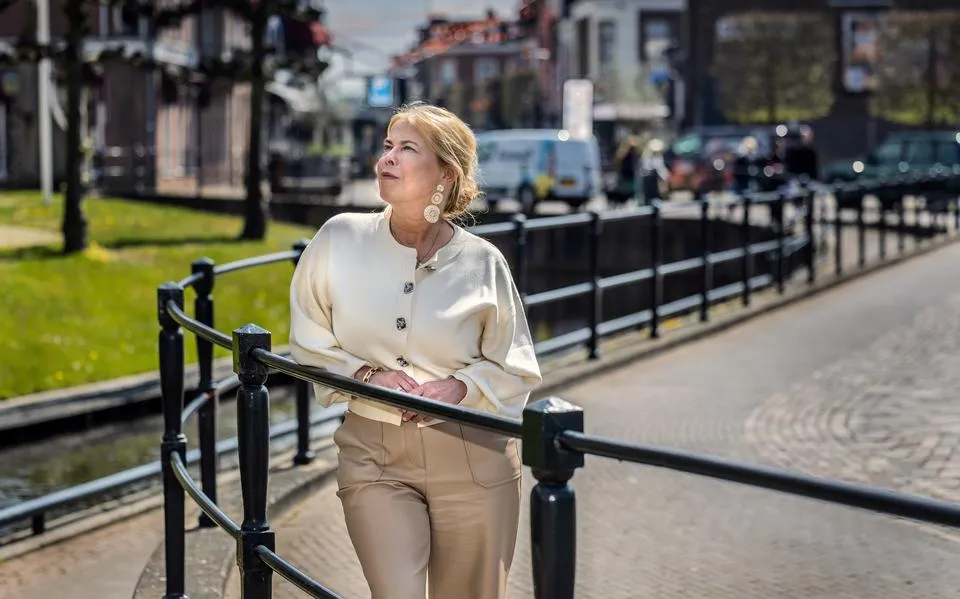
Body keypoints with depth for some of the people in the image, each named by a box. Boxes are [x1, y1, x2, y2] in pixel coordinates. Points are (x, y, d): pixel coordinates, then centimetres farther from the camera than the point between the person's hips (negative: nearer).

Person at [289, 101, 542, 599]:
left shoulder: (482, 263, -5)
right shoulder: (340, 239, -4)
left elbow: (516, 370, 5)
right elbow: (309, 346, 6)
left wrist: (460, 386, -13)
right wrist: (366, 375, -10)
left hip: (471, 455, 0)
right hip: (374, 455, 0)